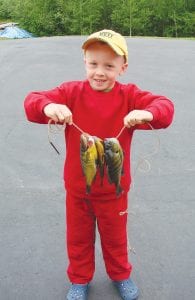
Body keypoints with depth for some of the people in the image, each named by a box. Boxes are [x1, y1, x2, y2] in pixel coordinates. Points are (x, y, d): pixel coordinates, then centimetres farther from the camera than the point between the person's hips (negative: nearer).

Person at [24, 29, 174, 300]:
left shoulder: (129, 96, -11)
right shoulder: (72, 92, -11)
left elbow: (165, 106, -20)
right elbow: (31, 101, -18)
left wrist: (146, 113, -44)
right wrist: (48, 107, -42)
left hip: (114, 187, 0)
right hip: (77, 186, 1)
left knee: (115, 235, 22)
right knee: (78, 237, 19)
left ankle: (120, 275, 49)